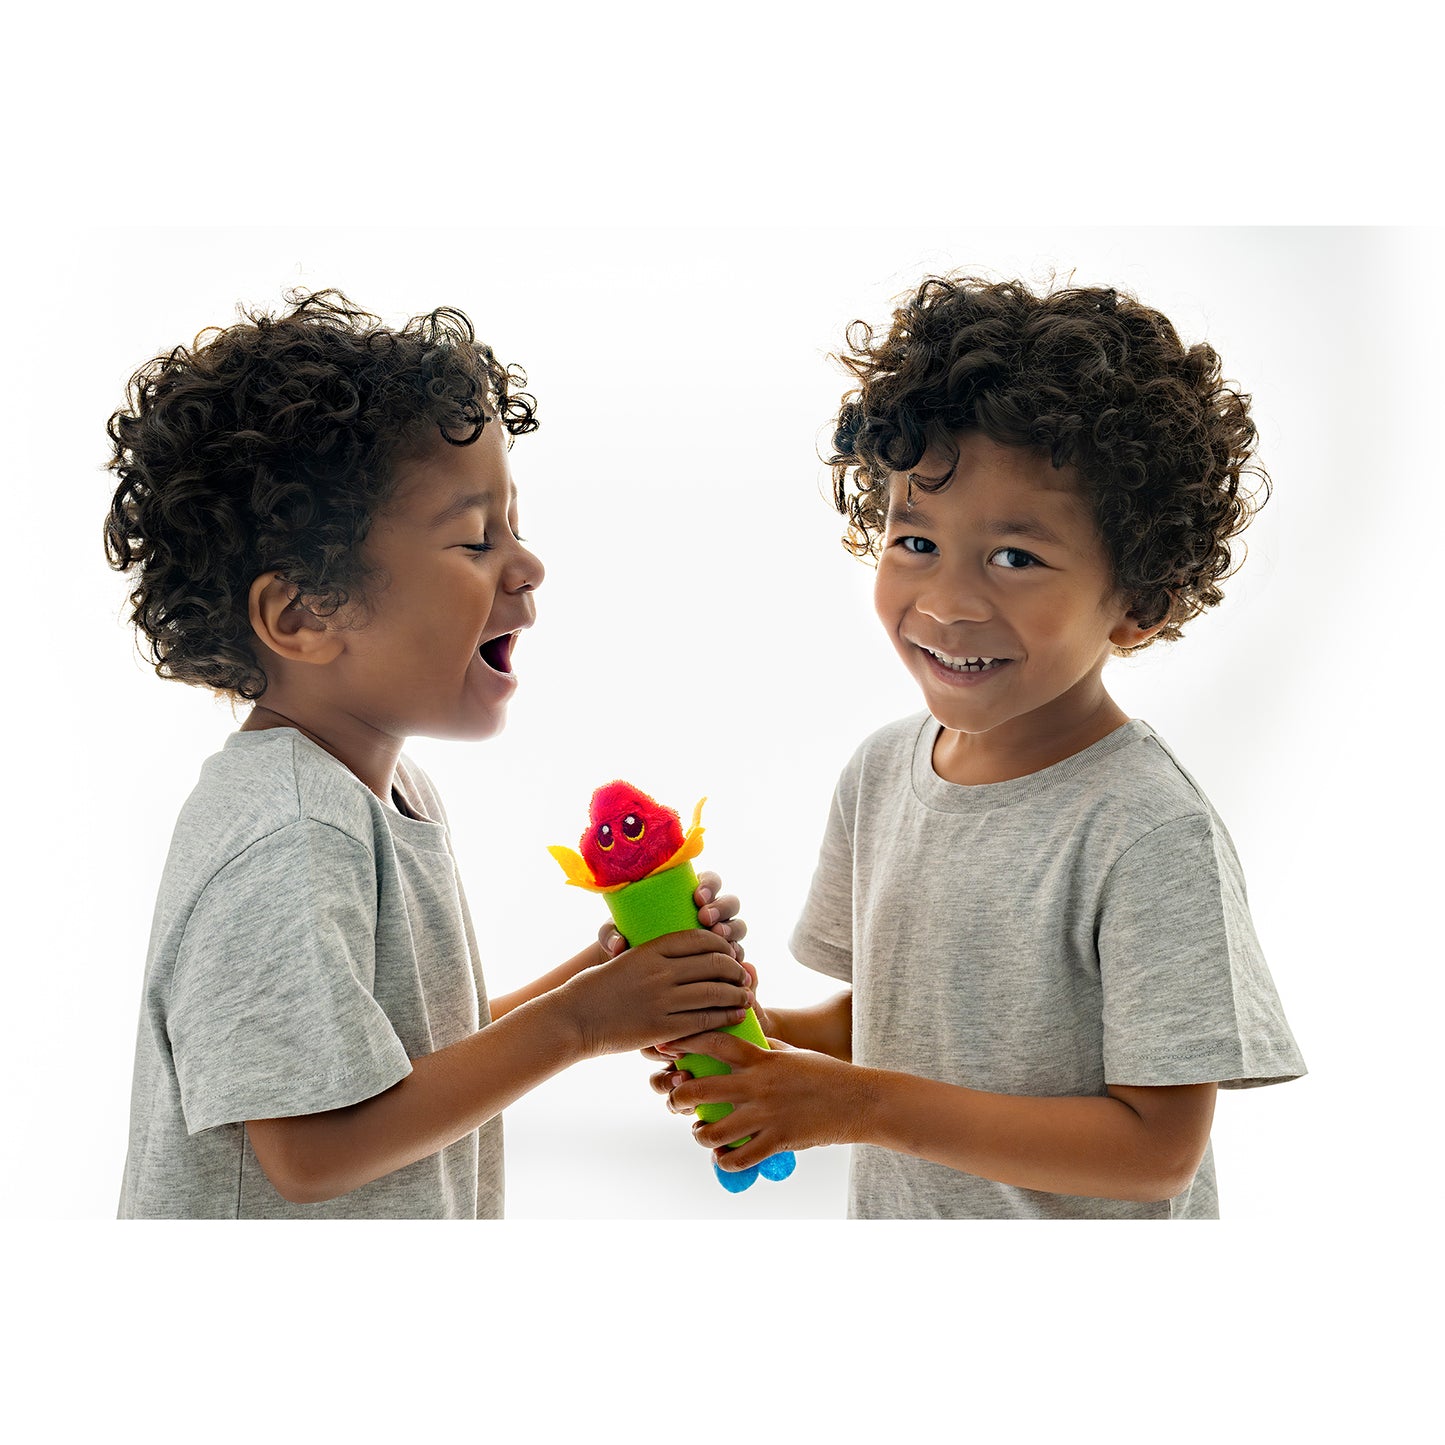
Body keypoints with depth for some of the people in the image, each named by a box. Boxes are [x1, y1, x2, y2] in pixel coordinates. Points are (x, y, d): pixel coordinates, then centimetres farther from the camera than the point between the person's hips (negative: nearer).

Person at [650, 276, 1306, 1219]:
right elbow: (874, 1014, 6)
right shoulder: (881, 771, -6)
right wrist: (755, 1030, -13)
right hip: (892, 1214, 5)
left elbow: (1159, 1148, -24)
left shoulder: (1151, 832, -25)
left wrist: (861, 1105, -26)